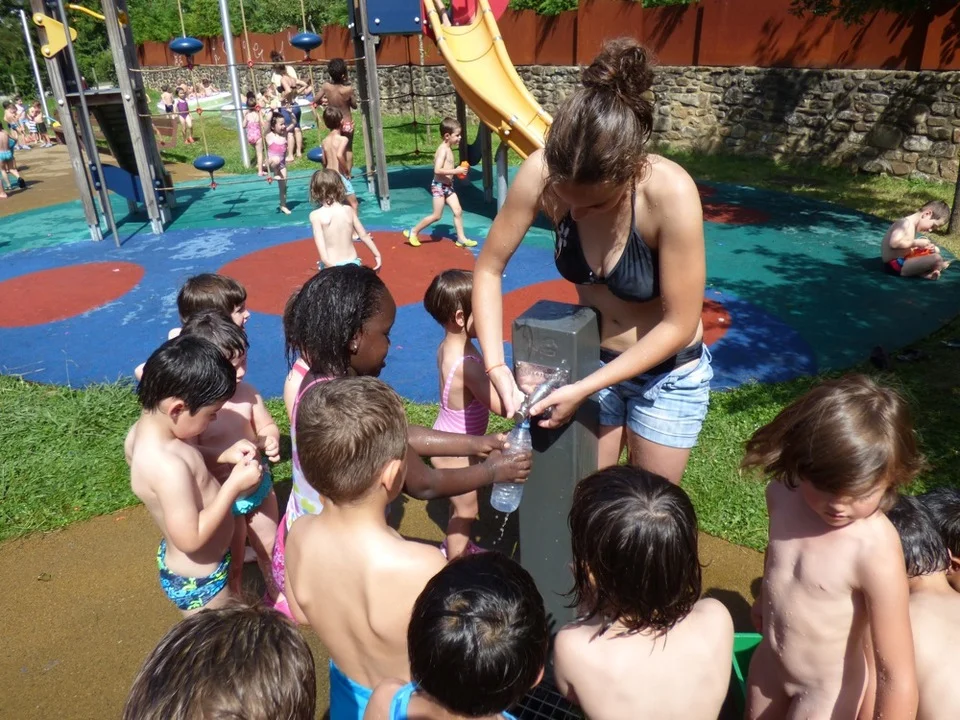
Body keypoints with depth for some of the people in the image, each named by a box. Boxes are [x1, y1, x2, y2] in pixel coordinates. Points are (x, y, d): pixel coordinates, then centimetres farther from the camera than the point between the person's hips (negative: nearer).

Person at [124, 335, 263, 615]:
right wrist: (234, 484, -27)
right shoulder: (166, 466, -37)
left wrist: (223, 455, -5)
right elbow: (190, 538, -31)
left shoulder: (146, 429, -9)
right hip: (197, 578, -9)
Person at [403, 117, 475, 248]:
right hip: (439, 186, -9)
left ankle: (461, 238, 12)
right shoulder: (443, 149, -20)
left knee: (458, 211, 5)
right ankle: (413, 232, 10)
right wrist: (456, 171, -26)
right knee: (436, 215, -2)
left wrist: (458, 169, 4)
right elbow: (437, 170, -29)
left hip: (448, 186, 9)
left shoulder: (449, 149, 9)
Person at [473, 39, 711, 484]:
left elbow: (679, 325, -24)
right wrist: (495, 367, -24)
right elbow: (488, 269, -13)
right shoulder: (542, 174, -25)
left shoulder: (670, 194, -33)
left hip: (667, 373, -2)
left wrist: (583, 389, -26)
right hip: (591, 360, 3)